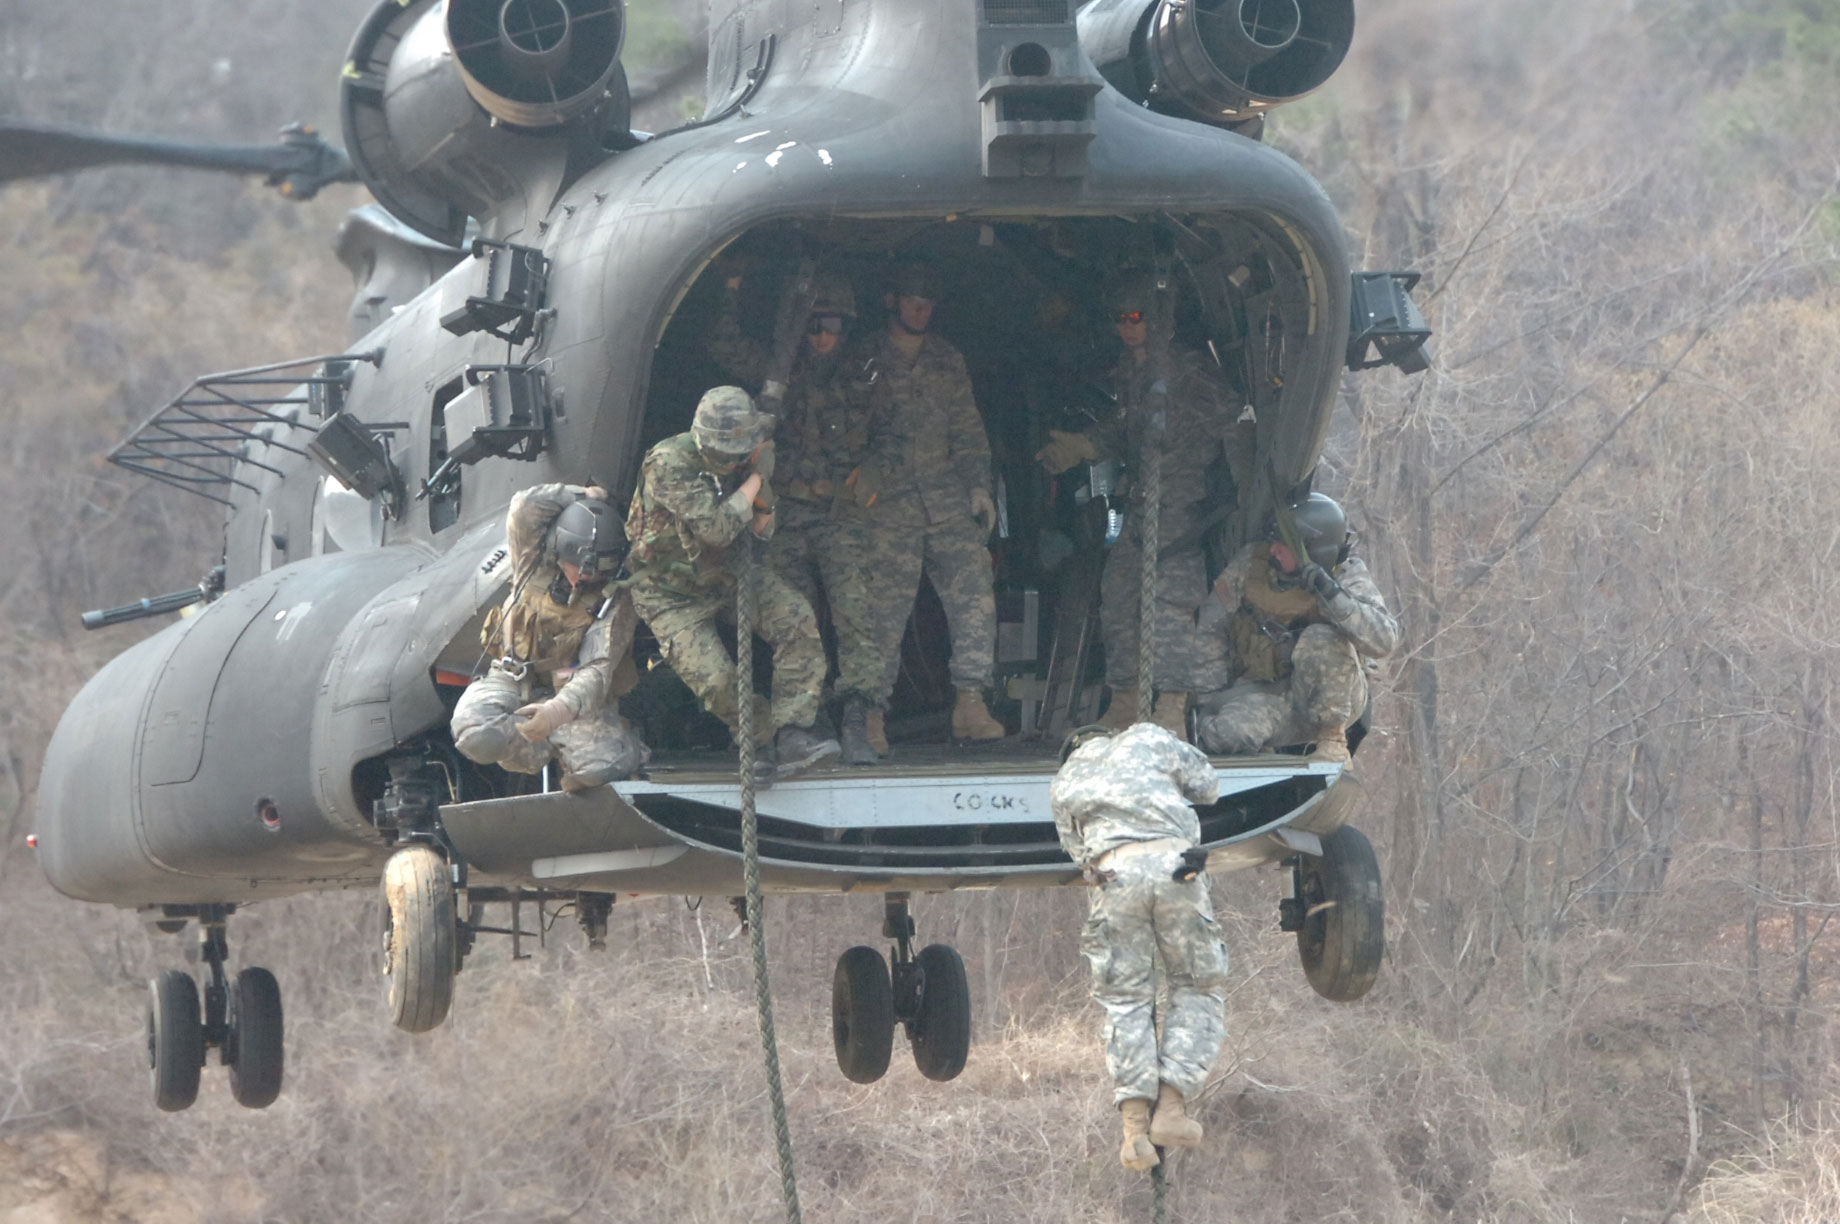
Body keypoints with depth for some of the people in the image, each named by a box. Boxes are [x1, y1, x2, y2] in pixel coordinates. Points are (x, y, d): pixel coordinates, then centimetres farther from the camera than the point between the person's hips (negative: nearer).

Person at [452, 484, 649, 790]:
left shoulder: (614, 604, -15)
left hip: (571, 694, -2)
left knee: (603, 768, -29)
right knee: (475, 735, -33)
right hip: (512, 682, 2)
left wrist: (559, 710, -47)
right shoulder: (535, 565, -4)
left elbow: (596, 673, -27)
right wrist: (585, 496, -10)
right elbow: (525, 508, -19)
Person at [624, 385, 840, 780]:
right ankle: (761, 741, 9)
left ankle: (793, 735, -21)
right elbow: (716, 529, -34)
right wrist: (757, 477, -25)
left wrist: (764, 497, -21)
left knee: (796, 620, -19)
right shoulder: (670, 464, -27)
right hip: (672, 592, -5)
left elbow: (762, 530, 1)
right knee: (714, 679, -19)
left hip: (724, 571, 5)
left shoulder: (739, 461, -7)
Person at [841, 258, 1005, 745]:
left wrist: (979, 486, 11)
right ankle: (872, 712, -1)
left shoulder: (947, 360, 16)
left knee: (973, 591, -9)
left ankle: (970, 705, -9)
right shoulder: (866, 362, 4)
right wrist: (858, 478, -10)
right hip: (889, 504, -4)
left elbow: (967, 430, 20)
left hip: (948, 499, 4)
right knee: (885, 605, -7)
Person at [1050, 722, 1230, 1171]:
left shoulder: (1063, 784, 27)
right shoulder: (1146, 739, 23)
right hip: (1173, 861, -1)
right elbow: (1207, 784, 28)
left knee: (1125, 999, 8)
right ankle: (1171, 1105, -4)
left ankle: (1135, 1121, -8)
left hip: (1112, 874, 1)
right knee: (1198, 989, 11)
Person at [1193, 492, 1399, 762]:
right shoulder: (1251, 562, -6)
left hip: (1333, 697, -1)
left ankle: (1333, 739, -16)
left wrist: (1332, 594, -38)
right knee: (1224, 736, -30)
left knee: (1321, 639, -33)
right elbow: (1209, 626, 4)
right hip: (1264, 694, 1)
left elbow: (1385, 640, -28)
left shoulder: (1346, 575, -14)